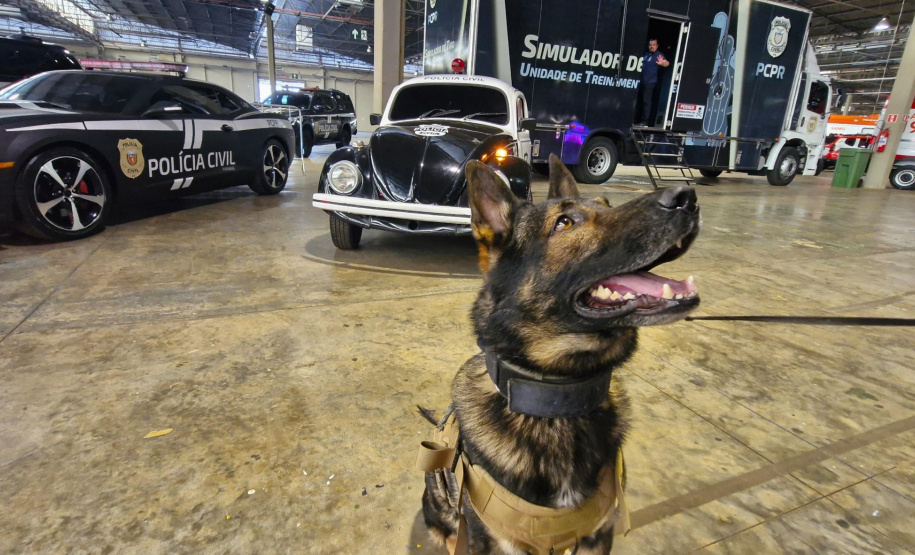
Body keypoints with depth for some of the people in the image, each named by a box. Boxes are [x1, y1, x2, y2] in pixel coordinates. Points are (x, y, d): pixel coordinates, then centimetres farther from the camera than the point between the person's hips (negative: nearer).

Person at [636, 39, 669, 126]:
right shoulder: (646, 54, 14)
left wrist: (663, 62, -47)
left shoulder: (658, 55, -8)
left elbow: (667, 63, -25)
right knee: (641, 100, 12)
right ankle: (641, 119, 21)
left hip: (650, 82, -8)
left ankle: (644, 121, -10)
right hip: (643, 81, 8)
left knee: (646, 101, -10)